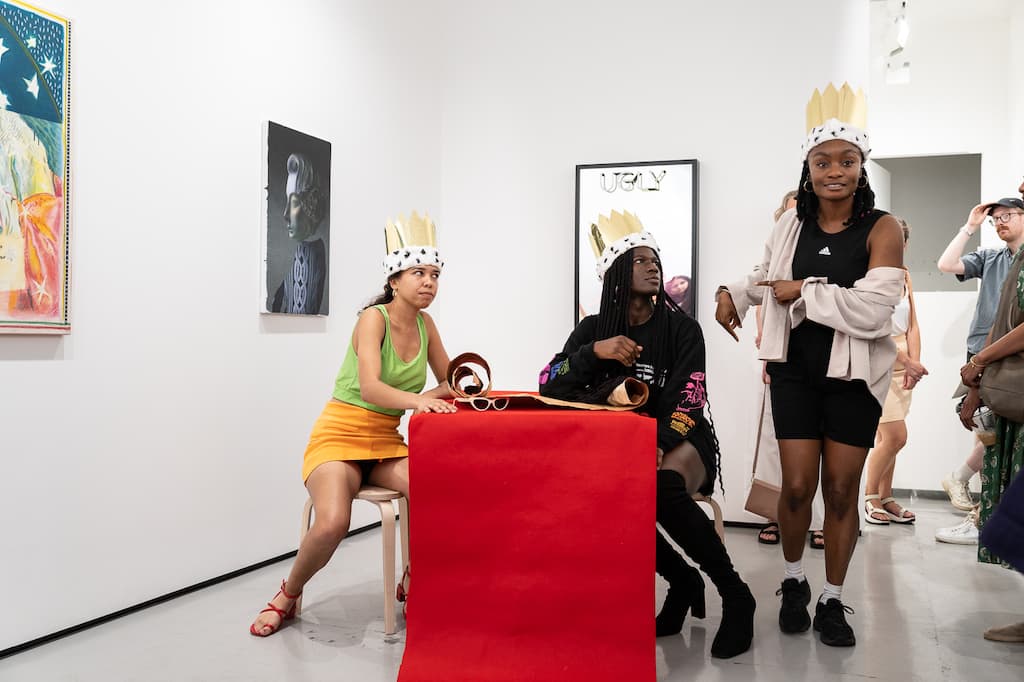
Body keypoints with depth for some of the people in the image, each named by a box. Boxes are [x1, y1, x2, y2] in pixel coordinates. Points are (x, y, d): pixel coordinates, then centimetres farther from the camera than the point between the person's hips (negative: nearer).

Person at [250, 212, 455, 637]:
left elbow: (450, 383, 13)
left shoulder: (425, 324, 4)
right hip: (340, 435, -5)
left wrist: (433, 397, -11)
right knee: (332, 524, -32)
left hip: (386, 441, 5)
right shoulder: (374, 317, -14)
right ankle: (288, 596, 1)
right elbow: (370, 387, -28)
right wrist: (416, 399, -46)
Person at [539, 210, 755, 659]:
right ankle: (683, 580, -6)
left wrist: (657, 445, -32)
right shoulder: (594, 328, 2)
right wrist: (594, 352, -23)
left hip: (678, 441, -2)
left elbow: (686, 403, -13)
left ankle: (735, 596, -17)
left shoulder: (682, 329, -3)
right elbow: (549, 387, -8)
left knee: (663, 487, -36)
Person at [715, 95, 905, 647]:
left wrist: (803, 291, -16)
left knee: (842, 489, 6)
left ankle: (833, 601, 23)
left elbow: (872, 309, -22)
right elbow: (768, 274, 22)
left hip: (853, 377, -2)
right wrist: (733, 293, 4)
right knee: (797, 486, 2)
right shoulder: (793, 223, 3)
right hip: (795, 371, 2)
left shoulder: (881, 229, -9)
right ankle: (793, 582, 28)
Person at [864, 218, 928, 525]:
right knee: (896, 437, -8)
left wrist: (914, 363, -5)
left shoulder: (904, 275, 11)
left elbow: (912, 325, 7)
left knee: (886, 436, 11)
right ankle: (870, 497, 10)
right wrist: (908, 362, -18)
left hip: (903, 361, 7)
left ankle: (885, 499, 20)